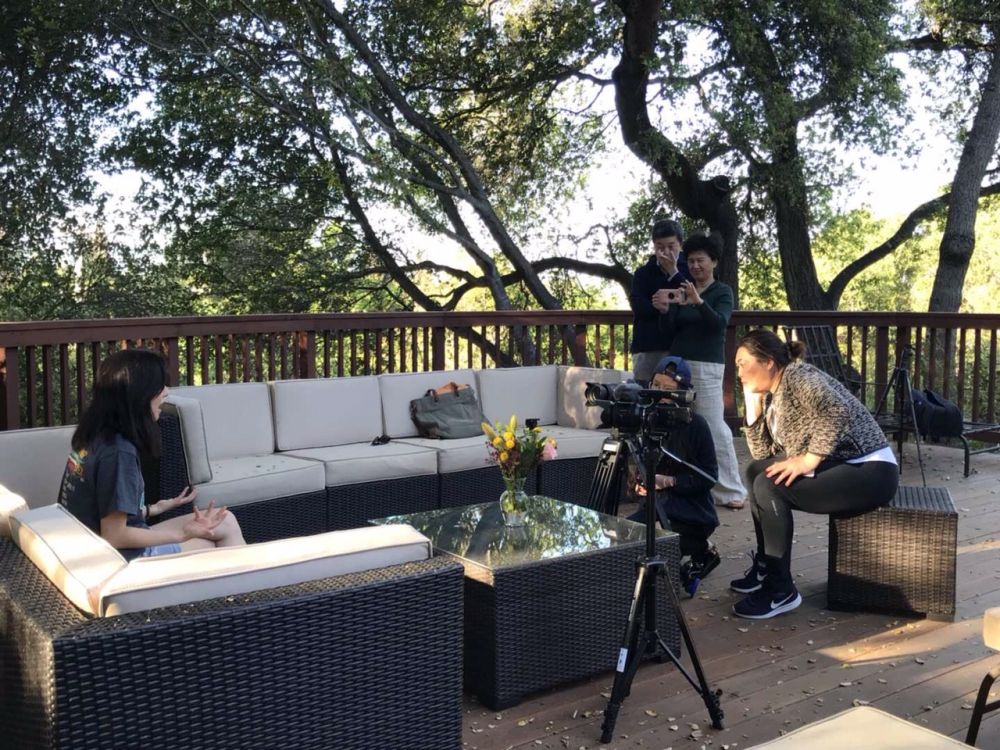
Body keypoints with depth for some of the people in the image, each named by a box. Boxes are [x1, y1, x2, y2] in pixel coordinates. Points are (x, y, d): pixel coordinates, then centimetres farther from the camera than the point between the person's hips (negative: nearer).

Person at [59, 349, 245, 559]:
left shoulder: (96, 435, 2)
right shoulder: (118, 451, -25)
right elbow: (113, 536, -23)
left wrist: (153, 509, 15)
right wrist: (182, 534, -15)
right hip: (118, 558, -8)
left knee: (225, 521, 10)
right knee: (225, 527, 3)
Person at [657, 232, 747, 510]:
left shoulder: (722, 292, 4)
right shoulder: (681, 290, 13)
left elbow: (720, 323, -16)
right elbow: (668, 332, 7)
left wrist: (699, 301, -31)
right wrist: (665, 309, -12)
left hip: (707, 367, -4)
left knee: (714, 427, -8)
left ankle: (730, 490, -2)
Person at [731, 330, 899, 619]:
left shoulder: (798, 377, -14)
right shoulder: (771, 396, 12)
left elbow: (838, 411, -31)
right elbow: (763, 454, 12)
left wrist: (809, 459, -27)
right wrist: (753, 407, 6)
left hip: (870, 470, -10)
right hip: (837, 466, 10)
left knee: (769, 487, -22)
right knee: (756, 471, 12)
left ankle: (781, 590, -13)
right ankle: (765, 567, 16)